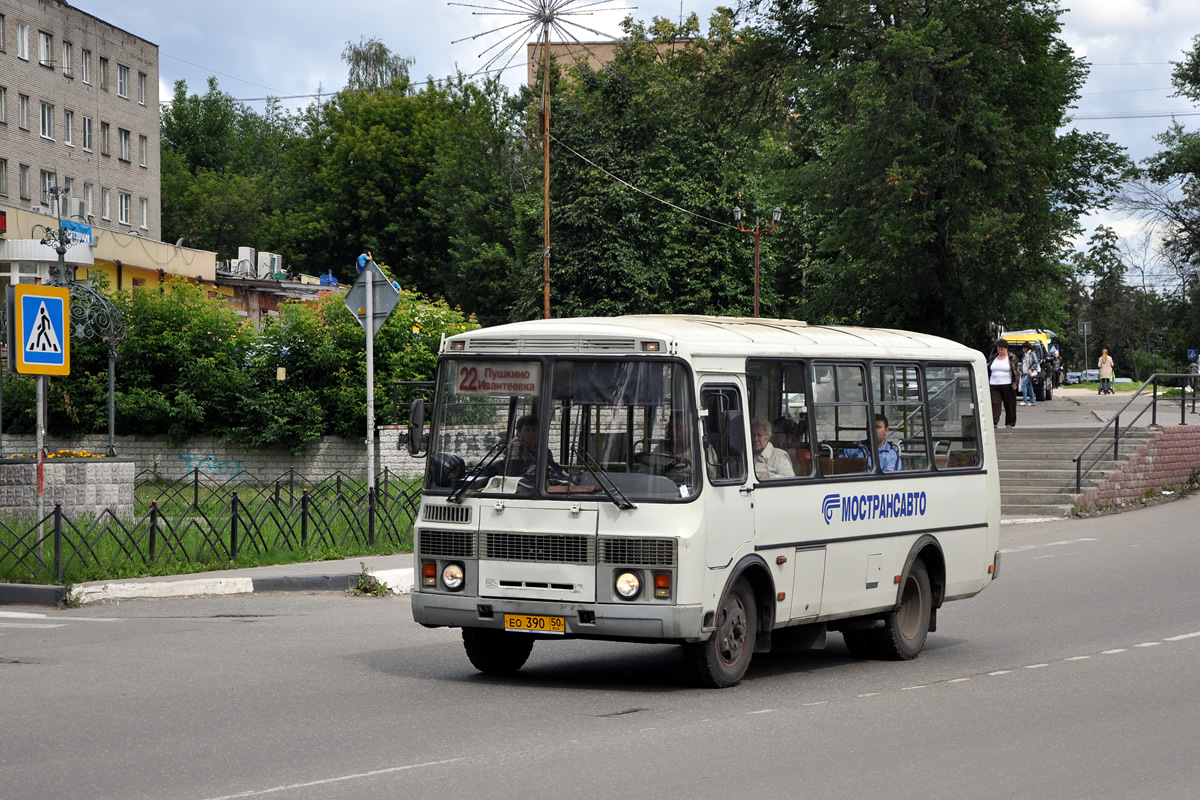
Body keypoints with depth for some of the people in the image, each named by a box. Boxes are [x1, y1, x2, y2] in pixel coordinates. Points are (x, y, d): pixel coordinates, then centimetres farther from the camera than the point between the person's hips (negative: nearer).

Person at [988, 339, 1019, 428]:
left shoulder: (1012, 358, 1)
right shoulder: (993, 358, 12)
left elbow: (1016, 371, -2)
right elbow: (988, 371, 17)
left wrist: (1014, 383, -11)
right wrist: (987, 383, 11)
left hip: (1007, 385, -3)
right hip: (994, 385, 3)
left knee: (1009, 405, 4)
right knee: (995, 404, -10)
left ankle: (1010, 423, 13)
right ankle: (994, 422, -19)